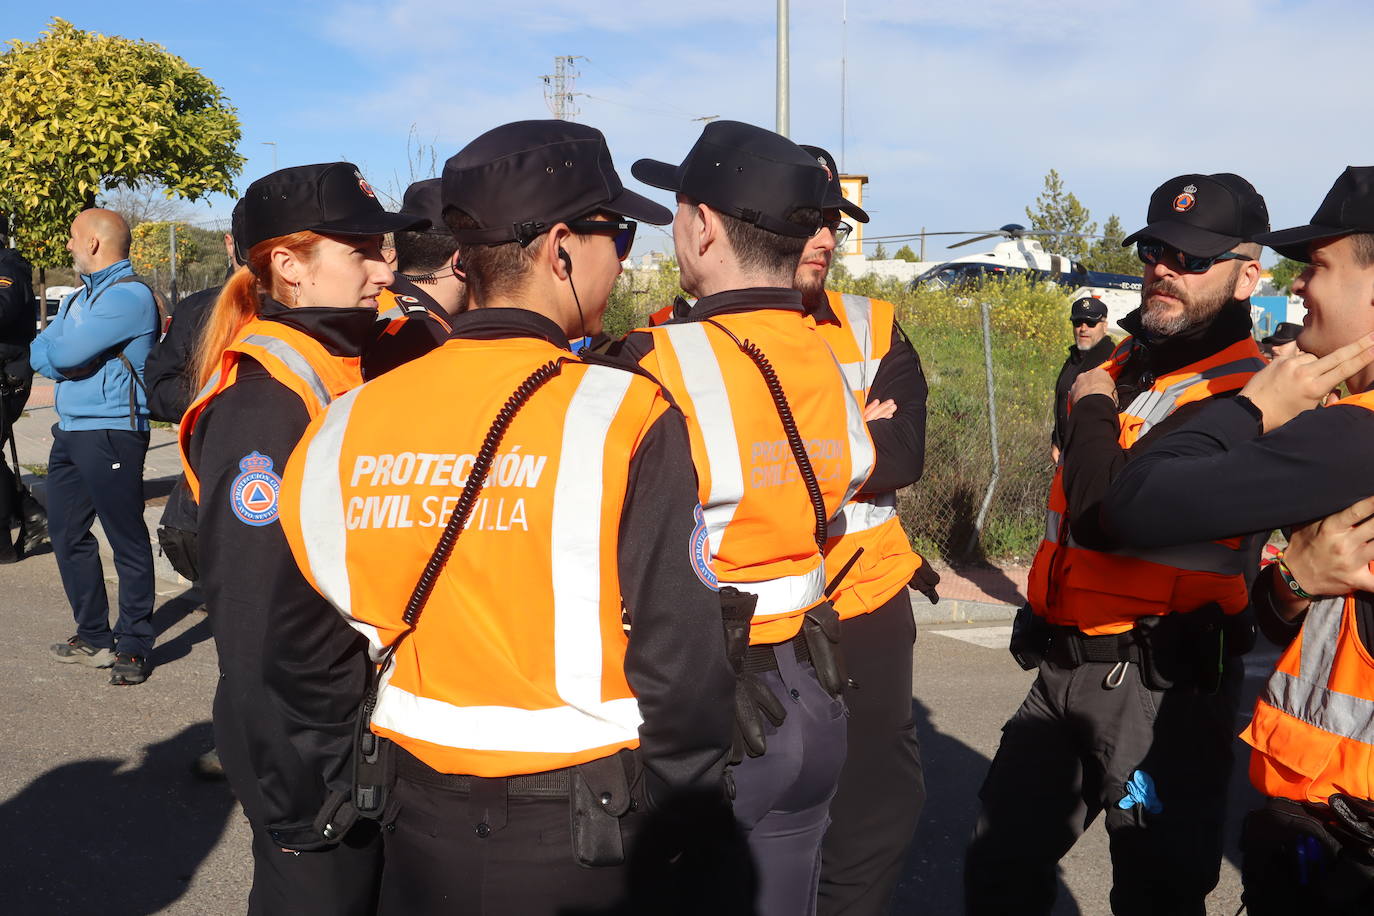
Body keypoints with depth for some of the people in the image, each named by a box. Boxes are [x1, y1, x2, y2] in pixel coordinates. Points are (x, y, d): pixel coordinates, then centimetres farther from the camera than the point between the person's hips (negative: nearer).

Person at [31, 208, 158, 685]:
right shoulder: (81, 295, 18)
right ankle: (93, 637, 25)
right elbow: (40, 352, 11)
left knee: (127, 540, -2)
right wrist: (65, 361, -9)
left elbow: (64, 353, -20)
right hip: (70, 431, 10)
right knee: (67, 536, 14)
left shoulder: (129, 295, -14)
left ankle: (134, 646, 6)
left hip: (110, 434, -10)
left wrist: (55, 353, 2)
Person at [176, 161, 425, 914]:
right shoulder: (265, 408, -21)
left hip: (370, 741, 8)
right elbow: (260, 630, -24)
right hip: (313, 762, -8)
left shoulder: (345, 377, 6)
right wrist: (311, 787, -20)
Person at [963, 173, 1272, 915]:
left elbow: (1104, 516, -29)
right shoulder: (1125, 362, 11)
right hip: (1064, 665, 8)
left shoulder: (1239, 397, -17)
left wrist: (1092, 408, -14)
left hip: (1160, 685, -8)